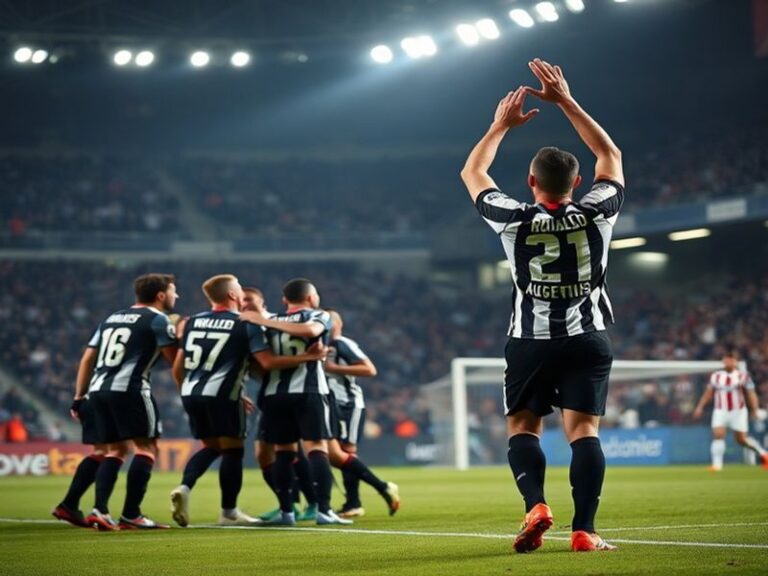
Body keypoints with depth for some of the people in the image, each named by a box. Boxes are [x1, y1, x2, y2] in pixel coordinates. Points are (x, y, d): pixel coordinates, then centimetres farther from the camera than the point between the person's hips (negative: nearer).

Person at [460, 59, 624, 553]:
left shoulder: (515, 220, -7)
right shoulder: (596, 215, -5)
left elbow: (472, 173, 10)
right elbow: (611, 156, 12)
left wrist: (502, 125, 19)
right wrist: (566, 102, 11)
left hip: (531, 343, 0)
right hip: (589, 341, 1)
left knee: (523, 427, 11)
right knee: (583, 429, -4)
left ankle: (536, 504, -12)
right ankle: (585, 530, -14)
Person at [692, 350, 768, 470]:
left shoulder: (743, 376, -4)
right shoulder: (716, 376, 5)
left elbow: (751, 394, -4)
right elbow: (708, 393, 13)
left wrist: (755, 410, -12)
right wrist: (700, 407, 7)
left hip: (738, 411, -2)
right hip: (720, 411, 2)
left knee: (741, 439, 2)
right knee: (718, 435, -16)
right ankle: (717, 464, -13)